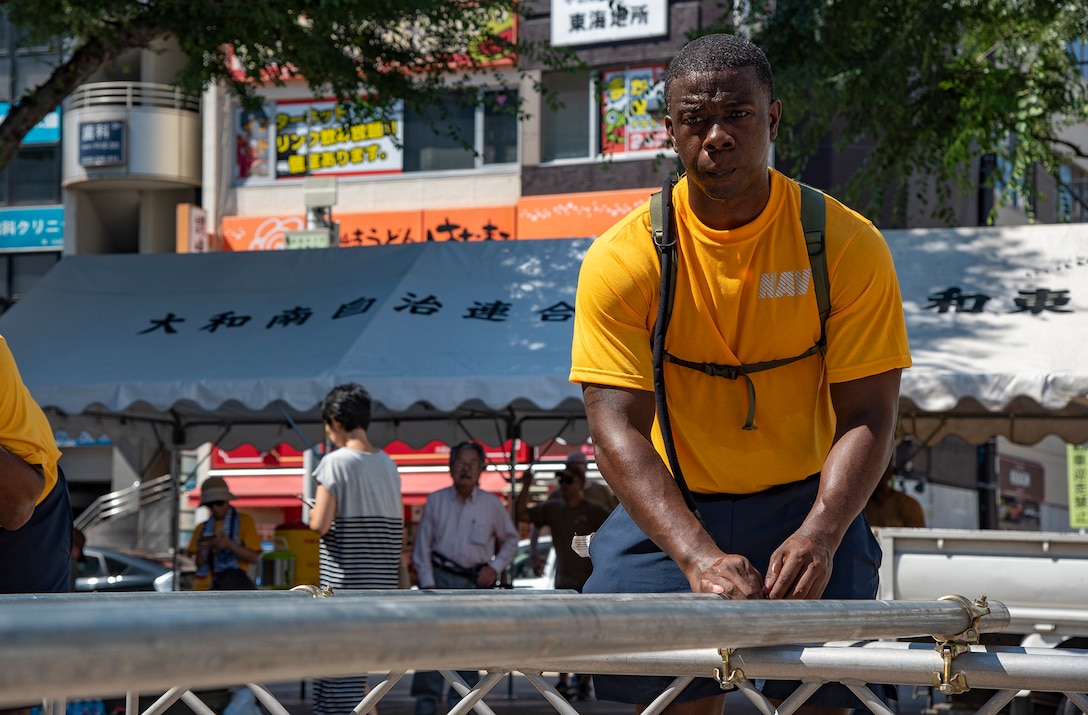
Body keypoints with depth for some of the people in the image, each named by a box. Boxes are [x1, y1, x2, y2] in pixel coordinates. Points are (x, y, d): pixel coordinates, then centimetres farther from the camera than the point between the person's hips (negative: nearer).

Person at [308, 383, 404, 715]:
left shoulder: (335, 463, -11)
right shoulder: (388, 464, 8)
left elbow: (320, 524, -15)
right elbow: (399, 526, 12)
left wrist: (313, 510, 5)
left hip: (345, 582, -7)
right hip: (382, 581, 7)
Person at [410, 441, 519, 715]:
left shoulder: (492, 505, 4)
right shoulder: (435, 501, 4)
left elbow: (510, 540, 16)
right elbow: (423, 545, 5)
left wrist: (495, 567, 0)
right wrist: (428, 583, -3)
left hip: (476, 582, 1)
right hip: (441, 576, -1)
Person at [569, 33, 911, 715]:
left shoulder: (849, 246, -10)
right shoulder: (622, 258, -11)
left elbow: (867, 416, -11)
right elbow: (618, 428, -18)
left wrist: (818, 536, -30)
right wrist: (699, 556, -33)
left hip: (807, 500, 0)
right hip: (668, 507, 0)